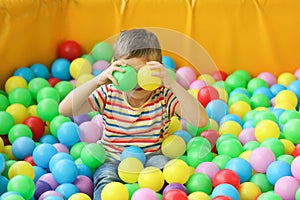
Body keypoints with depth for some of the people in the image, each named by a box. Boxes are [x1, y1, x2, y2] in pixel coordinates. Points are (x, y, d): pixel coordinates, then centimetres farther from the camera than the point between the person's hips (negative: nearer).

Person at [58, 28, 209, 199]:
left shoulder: (165, 96, -7)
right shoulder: (108, 94, -3)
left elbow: (201, 121, -23)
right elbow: (65, 109, -14)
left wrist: (172, 83, -32)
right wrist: (98, 80, -25)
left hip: (151, 158, 0)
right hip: (112, 161, 1)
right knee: (106, 181, -32)